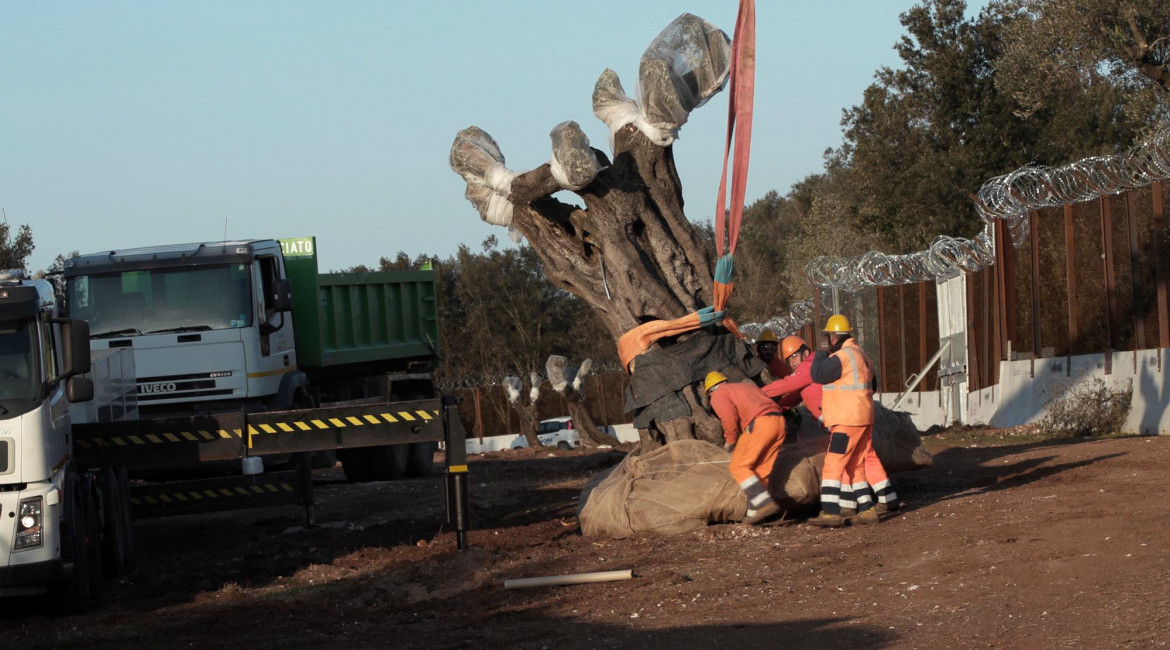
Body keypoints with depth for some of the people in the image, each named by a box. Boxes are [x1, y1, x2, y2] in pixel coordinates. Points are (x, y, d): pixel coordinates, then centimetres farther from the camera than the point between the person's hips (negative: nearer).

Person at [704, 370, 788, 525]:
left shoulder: (719, 395, 12)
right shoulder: (746, 387, 35)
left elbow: (729, 416, -7)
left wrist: (731, 441, 9)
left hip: (759, 424, -8)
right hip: (778, 421, 8)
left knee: (739, 467, -4)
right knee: (761, 471, 12)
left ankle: (765, 503, -18)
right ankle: (755, 512, 9)